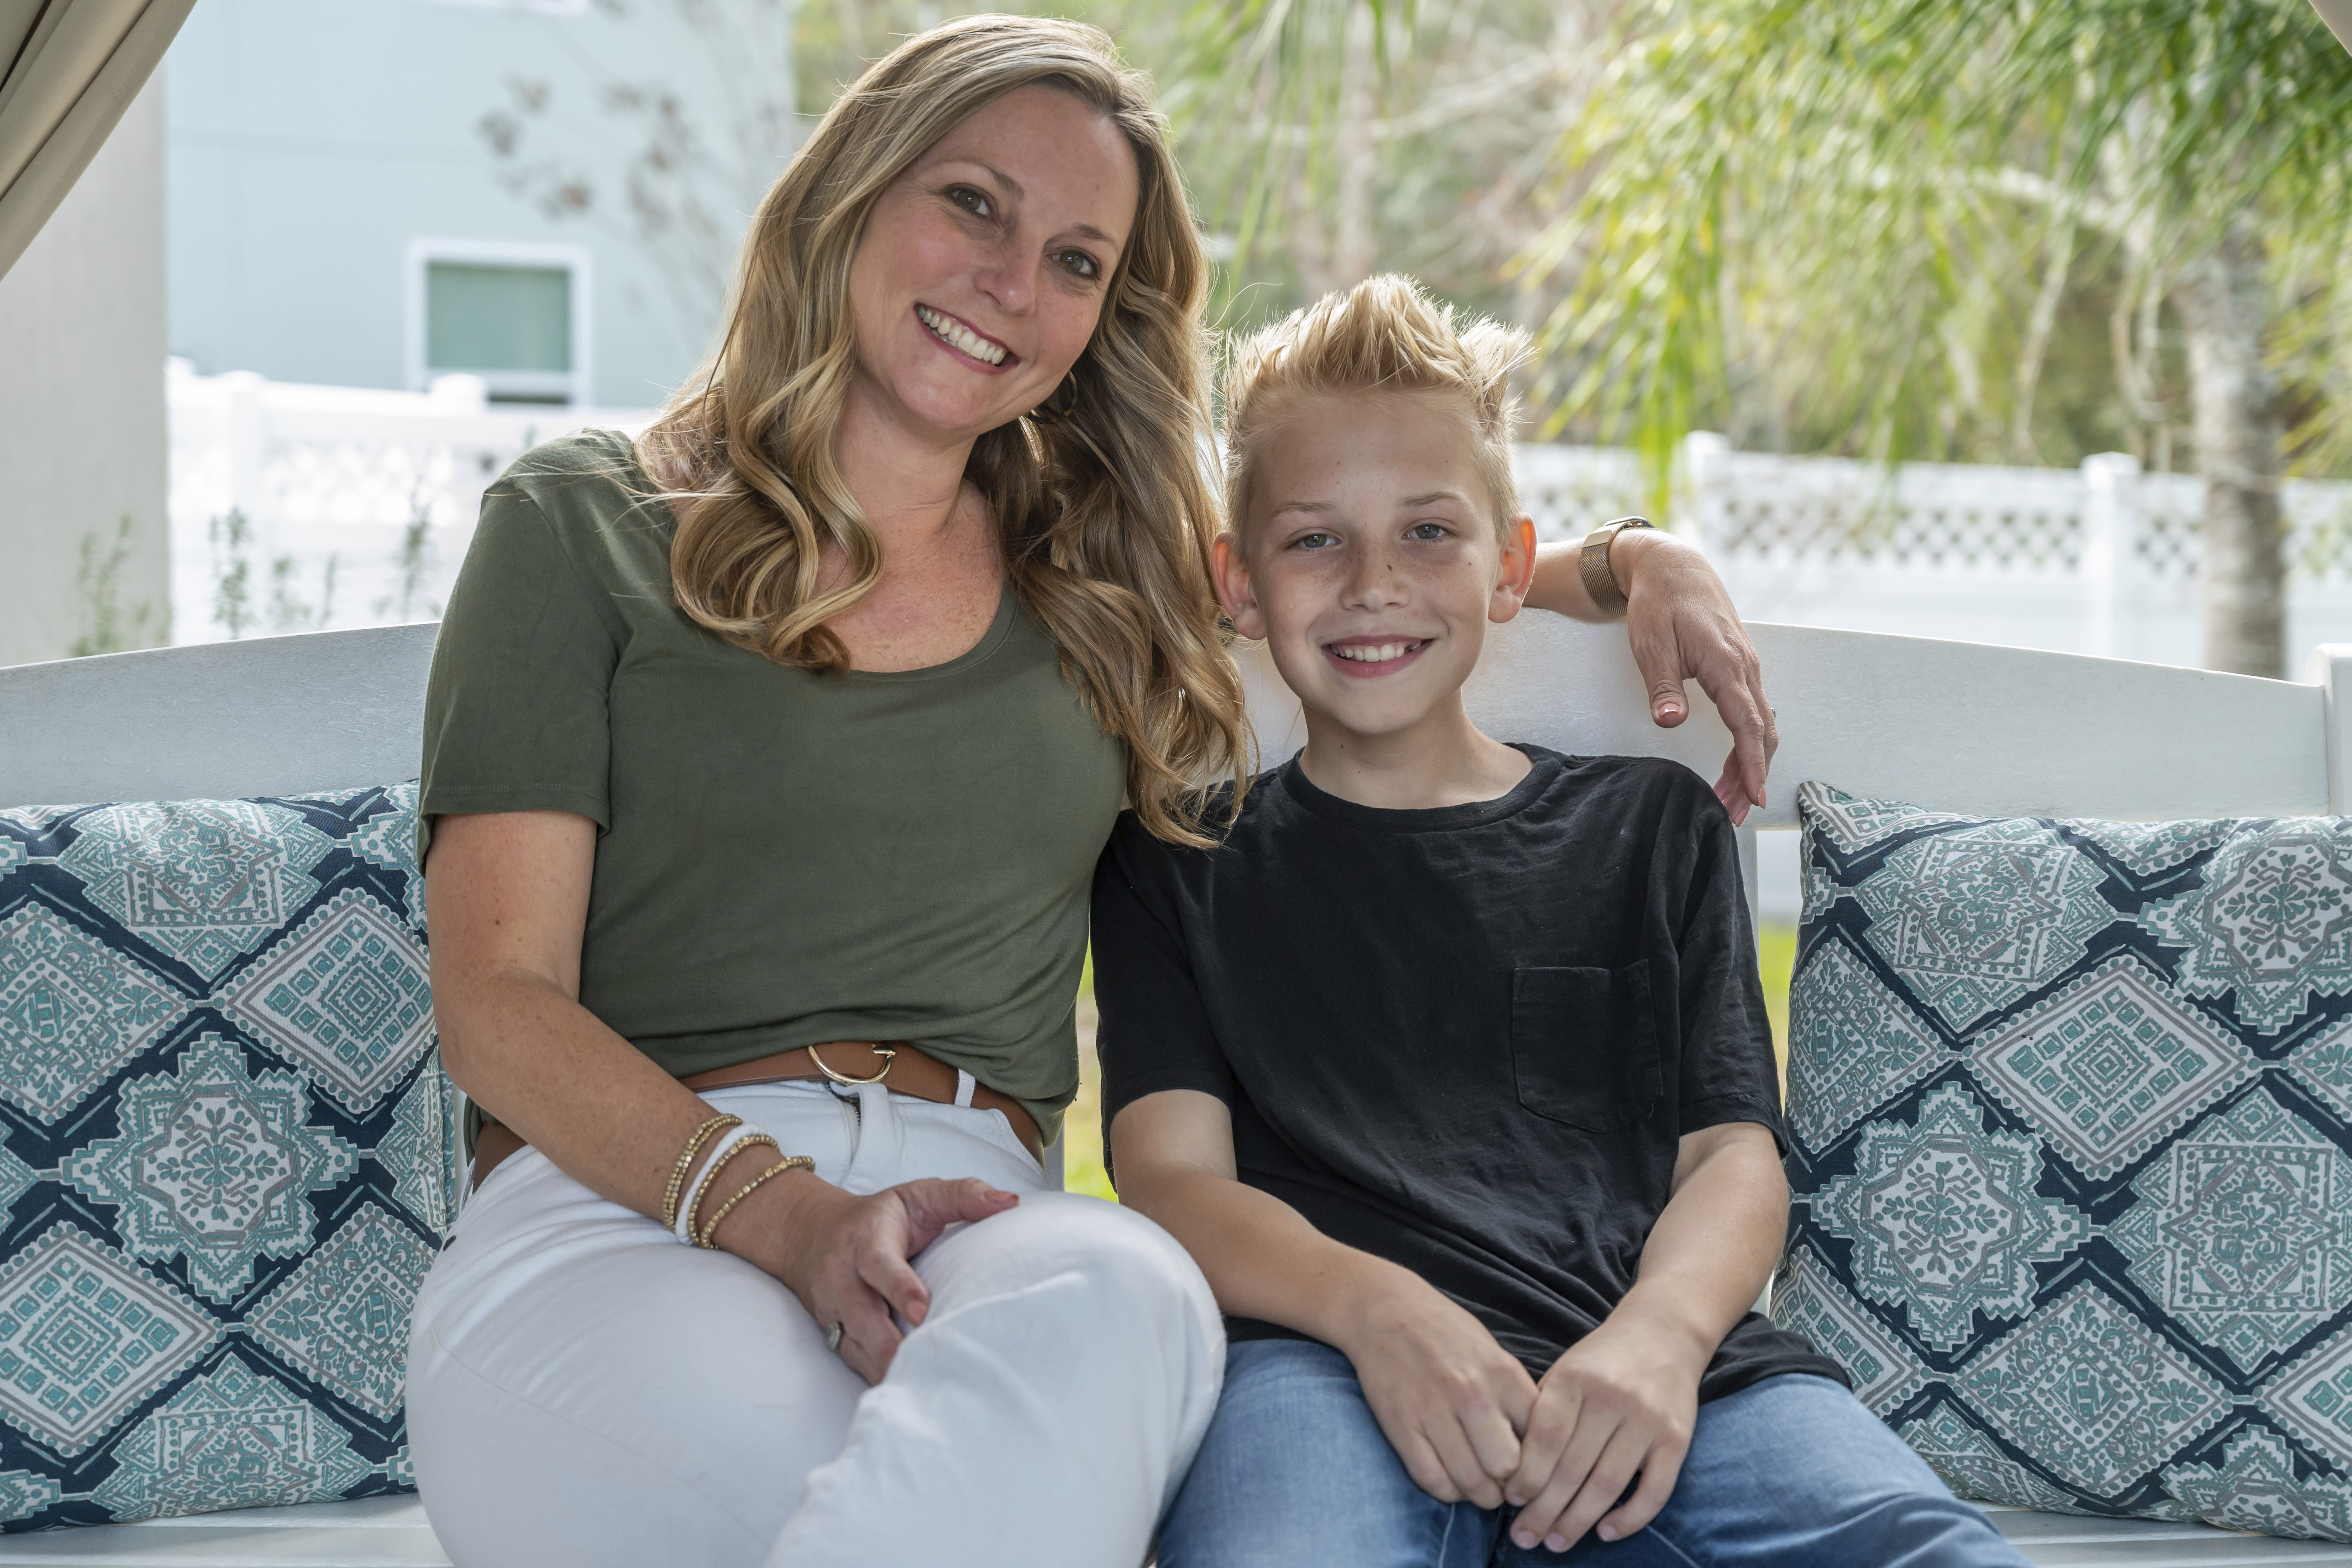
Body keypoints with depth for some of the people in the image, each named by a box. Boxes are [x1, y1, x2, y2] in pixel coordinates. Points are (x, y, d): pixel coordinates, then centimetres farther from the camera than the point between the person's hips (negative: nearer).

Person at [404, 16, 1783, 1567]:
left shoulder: (1114, 592, 24)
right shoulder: (583, 524, 11)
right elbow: (499, 1000, 2)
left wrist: (1641, 561, 20)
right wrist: (781, 1210, -16)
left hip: (981, 1228, 4)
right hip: (621, 1214, -4)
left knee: (1127, 1293, -37)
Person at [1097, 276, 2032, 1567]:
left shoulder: (1652, 825, 26)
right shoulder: (1180, 861, 22)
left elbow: (1733, 1155, 14)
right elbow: (1173, 1176, 7)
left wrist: (1660, 1335, -10)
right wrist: (1375, 1307, -15)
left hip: (1659, 1375, 2)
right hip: (1325, 1362, -2)